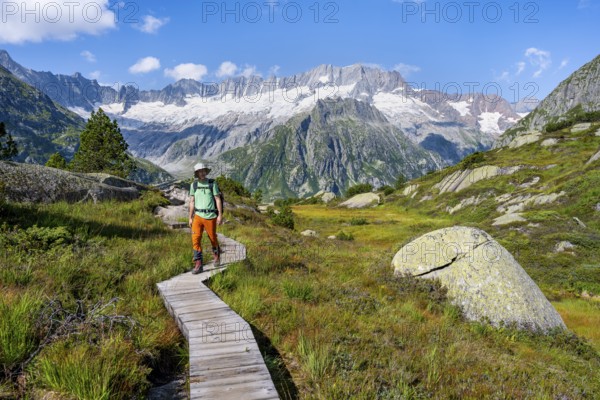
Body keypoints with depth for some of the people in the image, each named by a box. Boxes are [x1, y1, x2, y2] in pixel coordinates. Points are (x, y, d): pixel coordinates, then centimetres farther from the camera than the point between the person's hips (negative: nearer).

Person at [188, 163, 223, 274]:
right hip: (198, 216, 2)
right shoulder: (193, 185, 6)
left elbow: (218, 199, -3)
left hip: (210, 216, -2)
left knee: (212, 238, 10)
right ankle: (198, 265, -5)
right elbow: (192, 202, 9)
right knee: (196, 239, -9)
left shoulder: (212, 183, -2)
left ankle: (216, 254, 42)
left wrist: (220, 215, -9)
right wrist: (190, 218, 7)